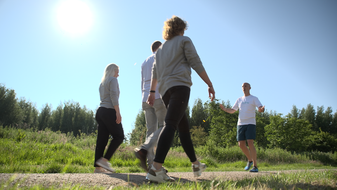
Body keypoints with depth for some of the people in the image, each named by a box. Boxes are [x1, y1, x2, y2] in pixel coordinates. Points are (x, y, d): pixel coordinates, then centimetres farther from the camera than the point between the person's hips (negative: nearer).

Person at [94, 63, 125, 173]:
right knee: (119, 136, -3)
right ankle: (104, 160, -11)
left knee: (102, 139, 4)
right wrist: (118, 112, -19)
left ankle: (98, 167, 1)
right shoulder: (113, 80, 0)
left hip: (101, 111, 8)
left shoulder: (102, 83, 25)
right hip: (109, 111, -8)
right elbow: (113, 95, -13)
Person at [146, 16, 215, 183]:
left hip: (165, 90, 7)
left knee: (183, 126, 13)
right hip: (180, 86, -7)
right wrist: (210, 85, 0)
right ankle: (156, 168, -32)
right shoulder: (184, 41, 9)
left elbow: (155, 72, 23)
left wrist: (152, 92, 24)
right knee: (170, 124, -20)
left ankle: (196, 164, 21)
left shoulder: (161, 48, 28)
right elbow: (196, 64, -1)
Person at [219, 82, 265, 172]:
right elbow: (232, 111, 20)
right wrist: (224, 109, 1)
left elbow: (260, 109, -8)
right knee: (241, 144, 1)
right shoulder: (239, 100, 18)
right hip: (241, 124, 5)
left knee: (250, 143, -15)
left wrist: (262, 109, -33)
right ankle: (250, 160, 25)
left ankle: (255, 166, -10)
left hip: (250, 124, -5)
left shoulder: (254, 98, 5)